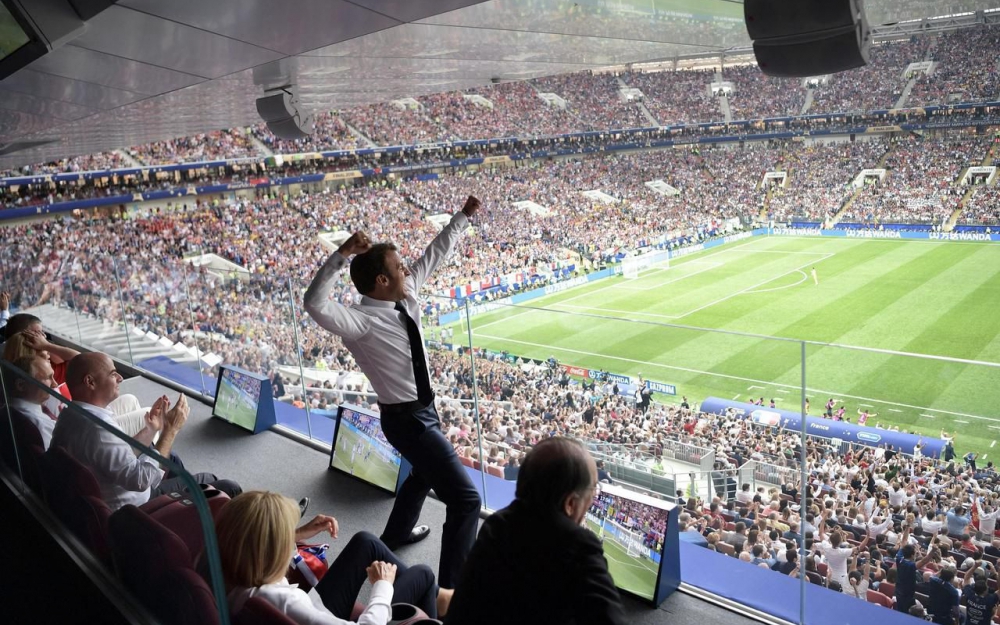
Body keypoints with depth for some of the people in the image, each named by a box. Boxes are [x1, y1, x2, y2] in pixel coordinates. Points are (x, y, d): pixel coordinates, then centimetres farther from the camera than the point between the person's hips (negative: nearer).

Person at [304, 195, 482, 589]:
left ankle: (396, 534, 61)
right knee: (466, 500, -11)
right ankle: (452, 590, 0)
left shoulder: (406, 296, -4)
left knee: (426, 473, 36)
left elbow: (434, 254, 6)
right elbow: (316, 304, -43)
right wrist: (341, 256, -50)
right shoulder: (363, 322, -26)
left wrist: (464, 216, 8)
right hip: (407, 419, -10)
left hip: (421, 409, 10)